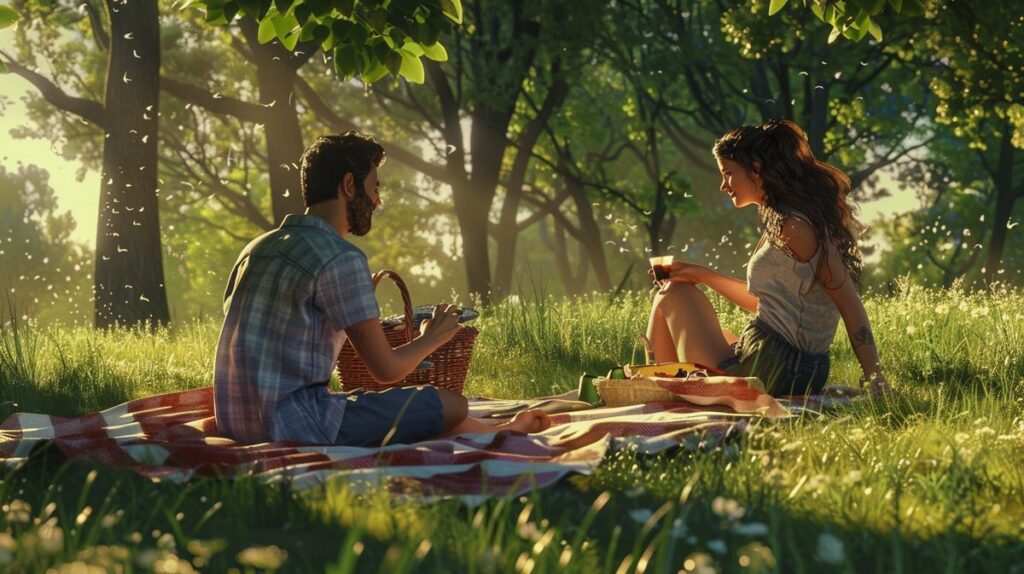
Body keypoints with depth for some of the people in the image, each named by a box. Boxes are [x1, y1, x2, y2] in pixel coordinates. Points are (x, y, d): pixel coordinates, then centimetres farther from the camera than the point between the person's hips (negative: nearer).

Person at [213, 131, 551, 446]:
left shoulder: (256, 249, 12)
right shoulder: (342, 259, -14)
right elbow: (386, 369, -12)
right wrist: (431, 339, 10)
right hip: (297, 427, -9)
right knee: (452, 405, 3)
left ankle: (502, 432, 41)